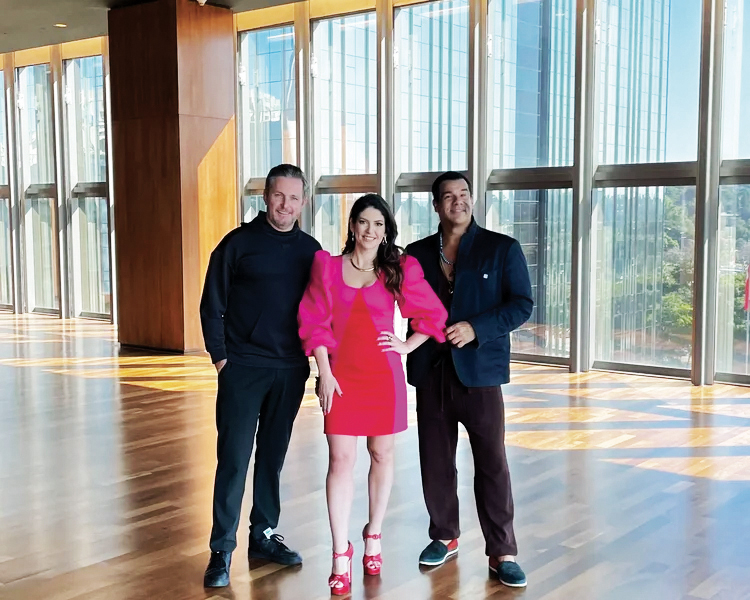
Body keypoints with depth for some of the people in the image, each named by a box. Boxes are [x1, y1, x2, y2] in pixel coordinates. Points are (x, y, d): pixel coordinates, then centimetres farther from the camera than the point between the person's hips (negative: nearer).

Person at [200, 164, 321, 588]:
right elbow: (212, 305, -1)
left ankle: (264, 536, 24)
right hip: (243, 369, -3)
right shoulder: (238, 243, -3)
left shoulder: (311, 250, 7)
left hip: (290, 371, 4)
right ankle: (222, 550, 5)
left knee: (273, 456, 12)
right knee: (234, 458, -3)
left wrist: (316, 361, 6)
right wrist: (220, 358, -6)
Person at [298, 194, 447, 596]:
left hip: (384, 374, 1)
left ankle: (373, 536, 28)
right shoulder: (327, 266, 3)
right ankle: (340, 556, 0)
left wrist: (406, 347, 2)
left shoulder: (399, 270, 3)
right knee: (341, 459, -5)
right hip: (341, 375, -1)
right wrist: (324, 373, -5)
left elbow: (433, 315, 10)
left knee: (381, 454, 9)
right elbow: (314, 322, 1)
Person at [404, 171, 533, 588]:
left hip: (479, 370, -3)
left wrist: (476, 328, -17)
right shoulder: (417, 253, 10)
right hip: (431, 371, 3)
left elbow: (522, 304, -5)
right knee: (436, 462, 9)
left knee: (492, 463, -1)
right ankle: (445, 537, 27)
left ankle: (502, 553, 8)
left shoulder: (502, 248, 1)